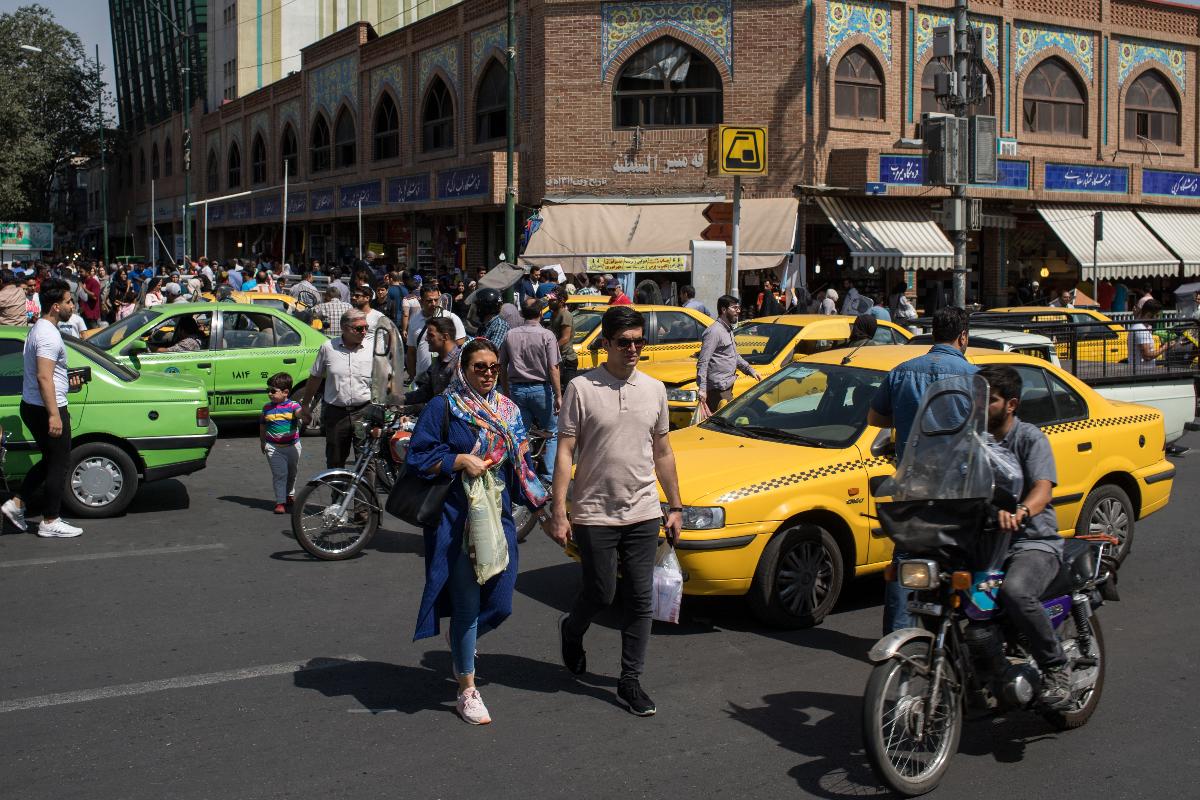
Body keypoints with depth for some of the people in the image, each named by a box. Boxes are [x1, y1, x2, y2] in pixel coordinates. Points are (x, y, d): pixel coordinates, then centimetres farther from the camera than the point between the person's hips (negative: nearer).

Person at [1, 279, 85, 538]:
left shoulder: (38, 329, 13)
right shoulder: (49, 335, -20)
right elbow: (43, 377, -26)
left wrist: (66, 383, 21)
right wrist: (54, 414, -28)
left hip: (31, 407, 10)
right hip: (46, 409, -10)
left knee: (50, 461, 21)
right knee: (58, 465, 1)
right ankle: (50, 523, 9)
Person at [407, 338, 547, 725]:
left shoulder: (508, 410, 13)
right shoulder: (443, 407, -4)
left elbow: (521, 464, 19)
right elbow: (418, 456, -8)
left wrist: (539, 501, 13)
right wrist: (462, 461, -17)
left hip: (499, 516, 5)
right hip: (457, 518, -5)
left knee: (500, 604, 5)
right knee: (467, 603, -2)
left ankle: (462, 644, 38)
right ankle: (467, 690, 13)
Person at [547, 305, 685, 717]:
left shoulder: (654, 389, 7)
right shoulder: (582, 388, -7)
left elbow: (662, 453, 14)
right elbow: (565, 453, -8)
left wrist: (675, 507, 12)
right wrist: (559, 513, -12)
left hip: (644, 513, 4)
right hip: (595, 514, -4)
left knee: (640, 600, 5)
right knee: (601, 594, 3)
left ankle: (630, 680, 17)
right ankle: (572, 630, 36)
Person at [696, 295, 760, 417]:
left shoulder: (728, 330, 18)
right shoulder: (714, 331, -14)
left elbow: (735, 356, 32)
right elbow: (703, 362, -19)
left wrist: (750, 370, 23)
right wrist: (702, 388, -24)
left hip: (727, 387, 10)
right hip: (718, 389, -10)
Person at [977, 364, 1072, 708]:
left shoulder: (1030, 438, -3)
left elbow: (1043, 488, -20)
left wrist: (1020, 513, -42)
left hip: (1033, 542, -6)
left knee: (1015, 592, -36)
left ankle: (1056, 667, -13)